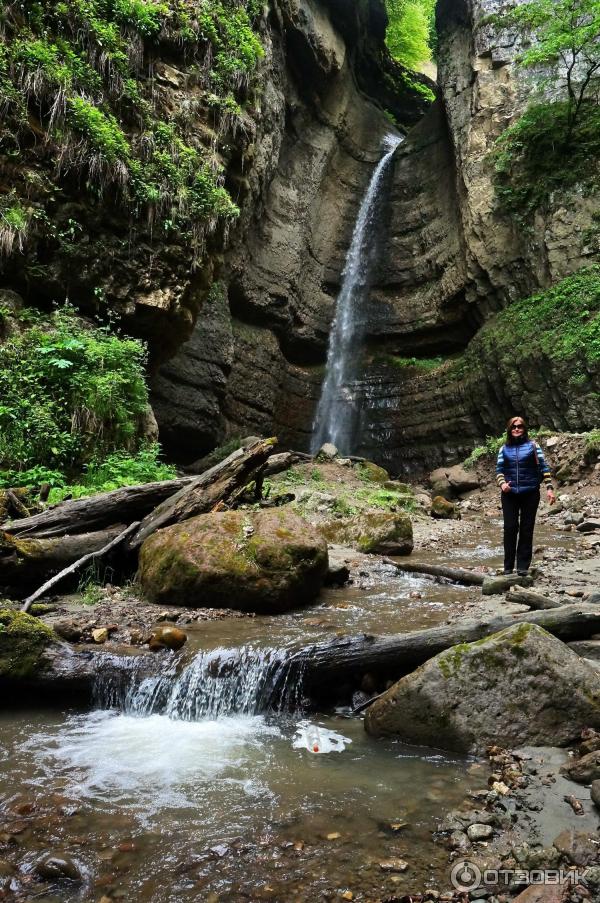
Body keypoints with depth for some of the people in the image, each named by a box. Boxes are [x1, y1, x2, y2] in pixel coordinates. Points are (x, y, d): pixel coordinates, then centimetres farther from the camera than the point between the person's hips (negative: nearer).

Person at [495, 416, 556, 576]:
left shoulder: (532, 446, 3)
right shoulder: (504, 449, 9)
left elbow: (543, 467, 0)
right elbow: (499, 469, 7)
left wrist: (549, 488, -8)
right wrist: (502, 484, -12)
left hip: (530, 493, -1)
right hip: (510, 494, 1)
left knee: (526, 529, 3)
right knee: (510, 528, -1)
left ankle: (523, 566, 10)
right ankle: (508, 566, 8)